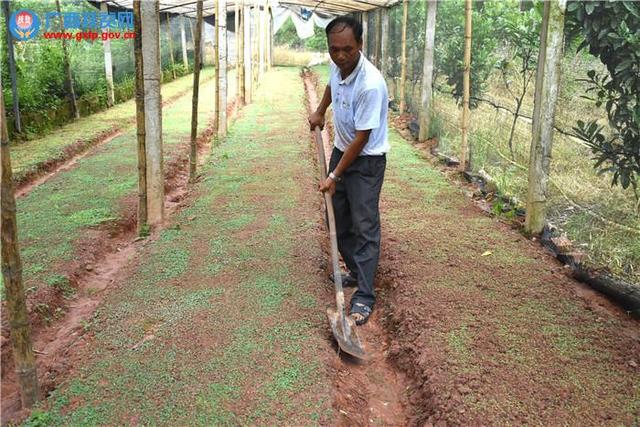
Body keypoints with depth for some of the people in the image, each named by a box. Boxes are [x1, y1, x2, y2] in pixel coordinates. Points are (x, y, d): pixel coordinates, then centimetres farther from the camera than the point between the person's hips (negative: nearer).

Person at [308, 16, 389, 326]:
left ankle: (364, 296, 1)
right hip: (341, 150, 8)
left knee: (364, 227, -6)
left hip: (366, 160, -8)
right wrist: (320, 112, 26)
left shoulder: (371, 84, -30)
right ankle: (356, 271, 32)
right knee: (337, 220, 14)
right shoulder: (337, 65, -7)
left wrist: (335, 176, -20)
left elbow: (362, 139, -25)